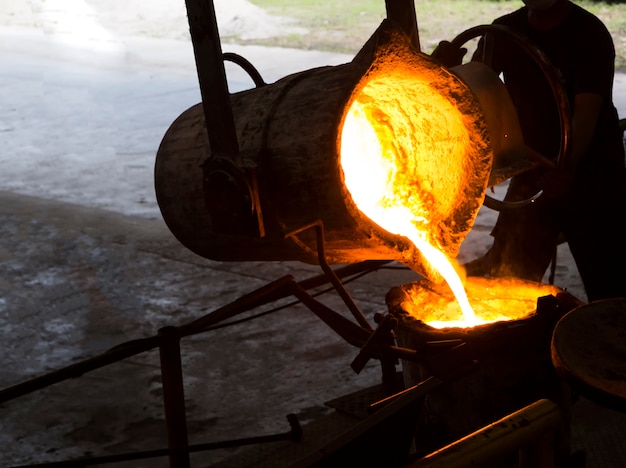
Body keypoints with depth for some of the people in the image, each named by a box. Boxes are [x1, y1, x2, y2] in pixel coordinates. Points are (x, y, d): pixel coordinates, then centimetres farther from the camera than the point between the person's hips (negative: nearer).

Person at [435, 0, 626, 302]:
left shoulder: (590, 34, -14)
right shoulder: (505, 32, 1)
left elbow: (586, 112, -25)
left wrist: (568, 166, -42)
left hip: (587, 169, -4)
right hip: (533, 170, 4)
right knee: (506, 269, 0)